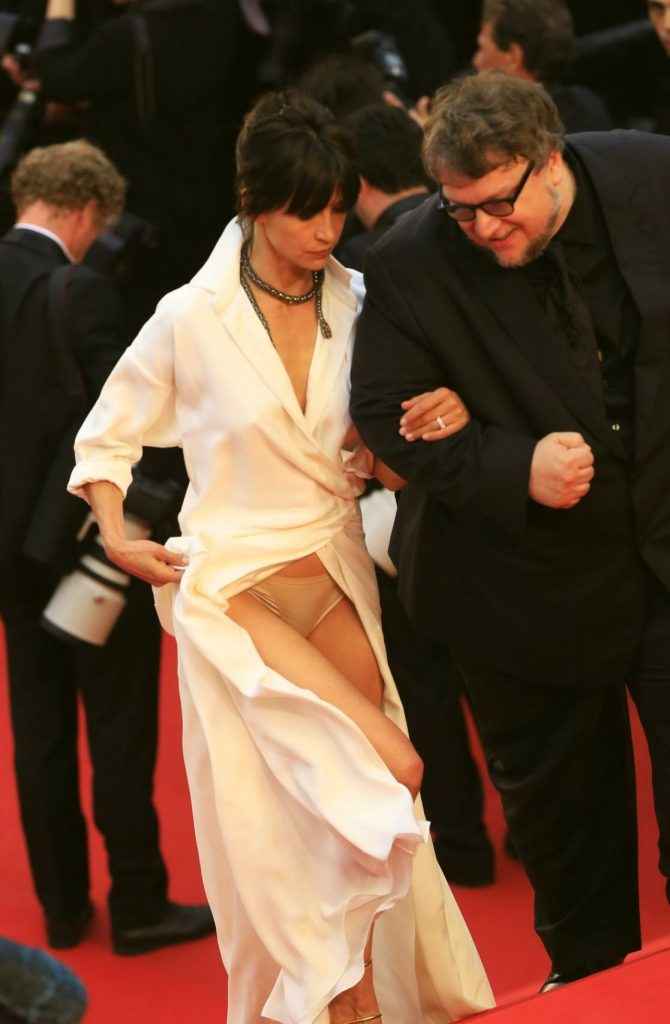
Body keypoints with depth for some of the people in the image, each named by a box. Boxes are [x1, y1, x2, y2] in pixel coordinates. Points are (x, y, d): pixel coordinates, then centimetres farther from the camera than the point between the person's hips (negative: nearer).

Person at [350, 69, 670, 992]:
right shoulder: (409, 268, -17)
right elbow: (385, 413, -15)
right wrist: (514, 471, -27)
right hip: (531, 588, 0)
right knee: (557, 800, 17)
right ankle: (587, 974, 38)